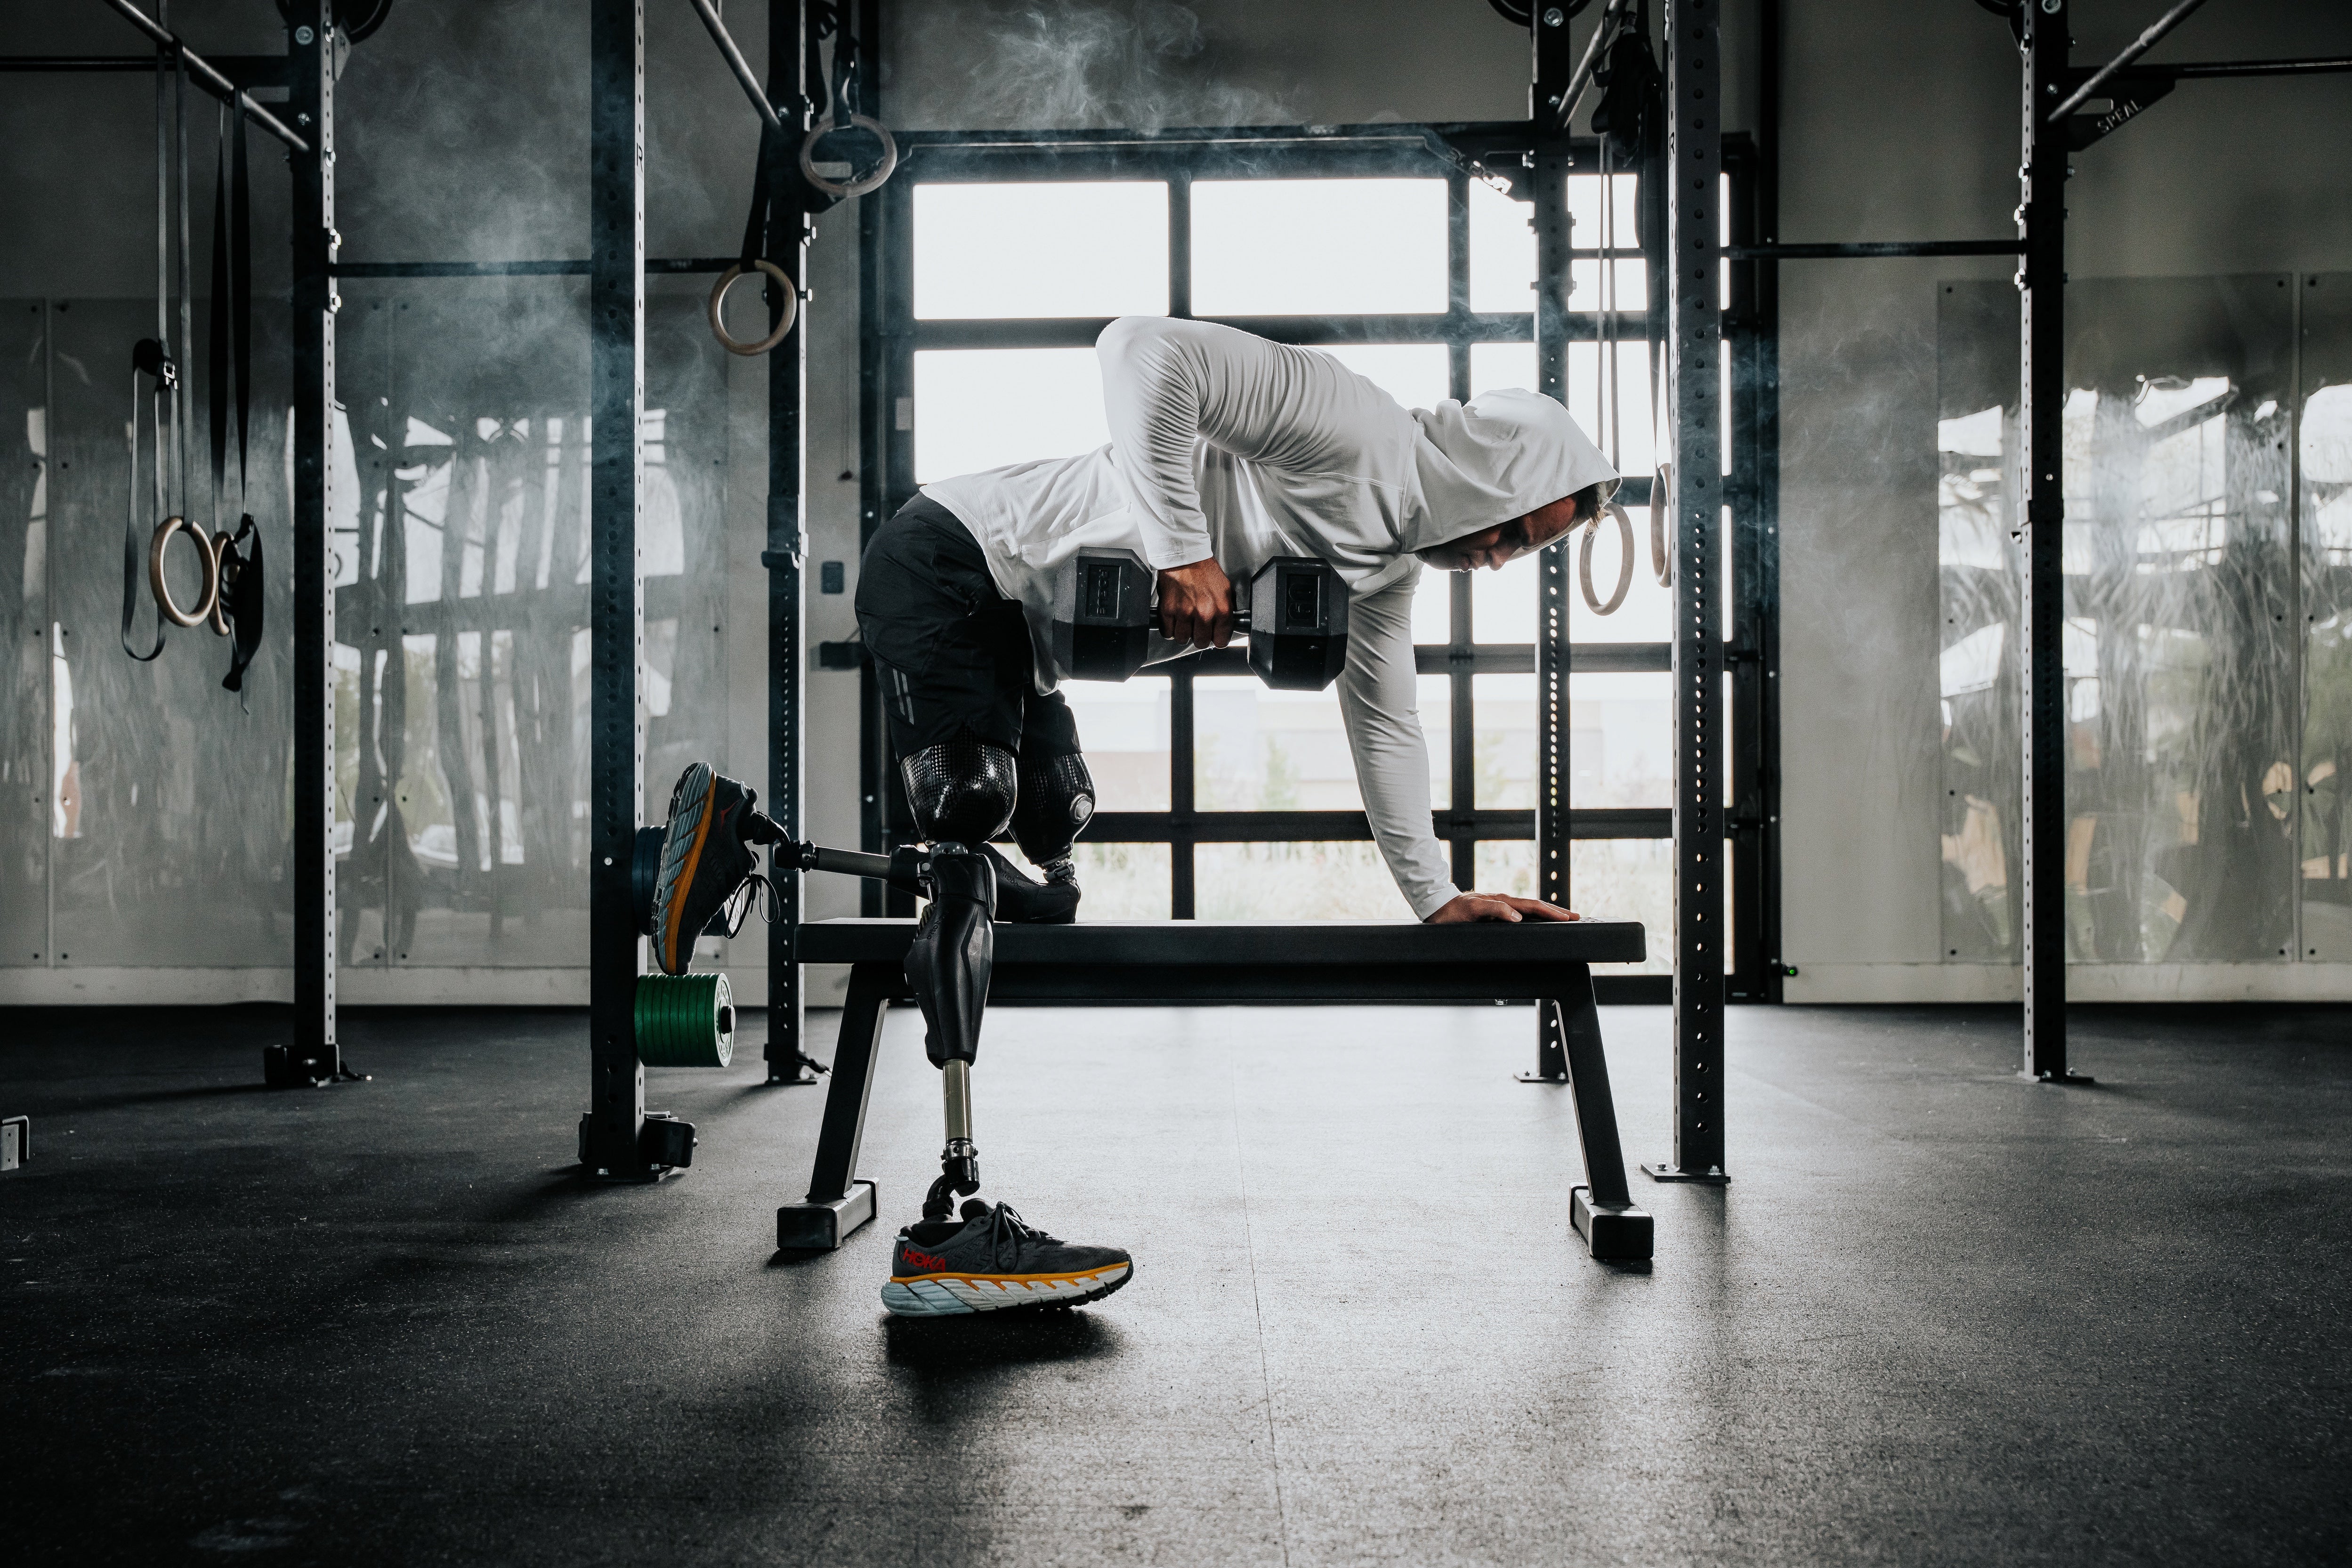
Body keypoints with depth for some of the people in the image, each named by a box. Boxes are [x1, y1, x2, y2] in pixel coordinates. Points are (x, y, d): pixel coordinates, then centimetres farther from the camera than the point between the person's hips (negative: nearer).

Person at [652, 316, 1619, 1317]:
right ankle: (946, 1232, -22)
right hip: (945, 568, -10)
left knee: (1044, 897, 9)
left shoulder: (1392, 559, 11)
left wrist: (1435, 895, 18)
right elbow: (1143, 347, -31)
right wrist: (1183, 549, -31)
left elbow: (1383, 721, 21)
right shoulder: (1351, 427, -19)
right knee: (973, 853, -20)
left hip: (1016, 633, 10)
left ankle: (734, 838, 20)